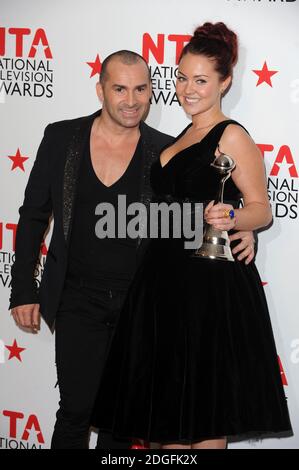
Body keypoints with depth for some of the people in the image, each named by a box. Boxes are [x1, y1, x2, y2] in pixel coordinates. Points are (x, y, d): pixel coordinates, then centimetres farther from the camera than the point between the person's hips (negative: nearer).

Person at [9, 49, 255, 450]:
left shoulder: (167, 152, -2)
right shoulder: (61, 138, -1)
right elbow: (33, 216, 5)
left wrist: (240, 230, -19)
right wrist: (23, 290, 2)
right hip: (78, 298, -1)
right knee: (77, 409, -4)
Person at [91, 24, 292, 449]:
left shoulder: (231, 136, -7)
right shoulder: (185, 137, 18)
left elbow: (262, 209, -12)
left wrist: (229, 218, -29)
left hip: (211, 283, -8)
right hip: (169, 278, 8)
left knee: (203, 408, -3)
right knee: (167, 401, 9)